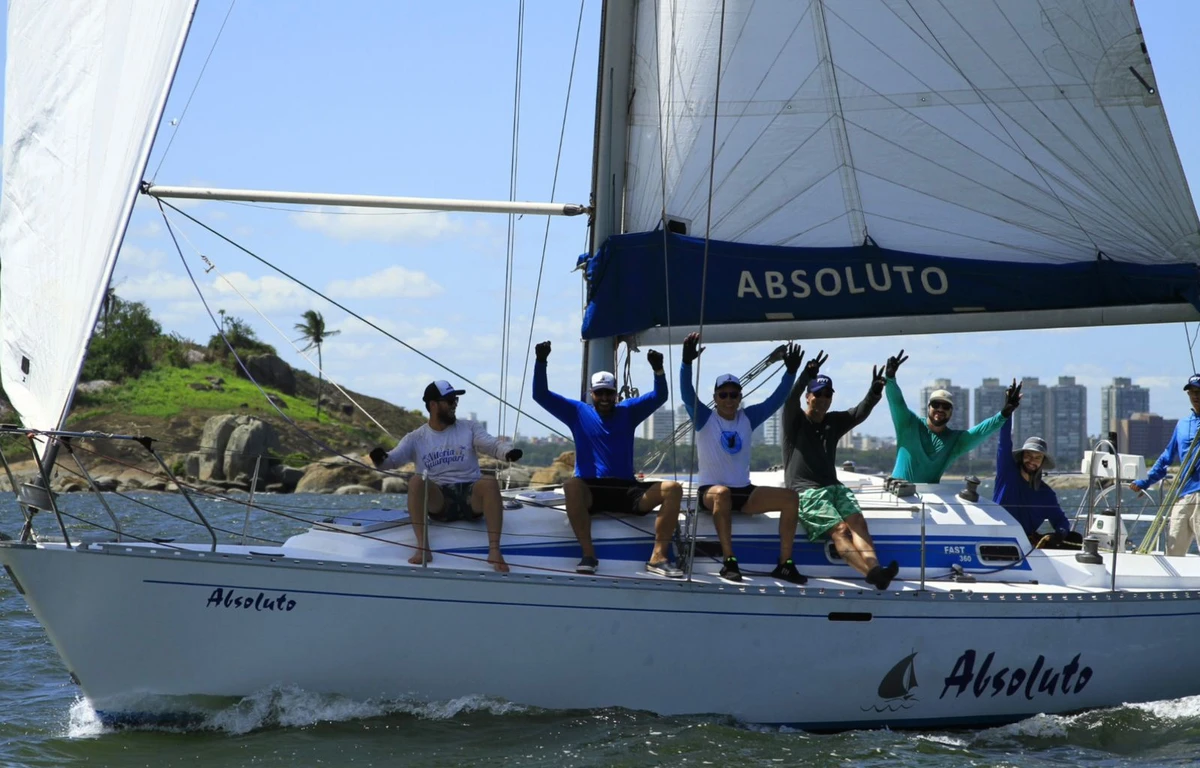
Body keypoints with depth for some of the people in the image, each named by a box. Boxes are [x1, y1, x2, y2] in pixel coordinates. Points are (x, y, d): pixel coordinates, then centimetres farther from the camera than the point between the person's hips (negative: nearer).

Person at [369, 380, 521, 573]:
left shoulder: (469, 428, 12)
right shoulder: (416, 438, 11)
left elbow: (492, 444, -3)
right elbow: (393, 459, -2)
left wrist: (508, 451, -27)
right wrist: (381, 459, -28)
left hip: (471, 497, 0)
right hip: (439, 501, 0)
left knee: (490, 483, -33)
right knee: (416, 480, -31)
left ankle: (494, 550, -38)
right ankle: (422, 547, -35)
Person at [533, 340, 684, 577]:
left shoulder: (628, 412, 15)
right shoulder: (578, 412, 11)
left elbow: (659, 396, 5)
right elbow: (541, 395, 6)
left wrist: (658, 369, -13)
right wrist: (541, 362, -8)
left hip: (627, 489, 2)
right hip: (591, 490, -2)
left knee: (673, 489, -22)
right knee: (572, 486, -39)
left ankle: (658, 557, -25)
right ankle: (588, 555, -33)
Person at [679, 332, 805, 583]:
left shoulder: (748, 418, 8)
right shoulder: (704, 419, -2)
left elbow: (775, 401, 4)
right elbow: (687, 394, -17)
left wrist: (791, 371, -9)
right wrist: (687, 362, -32)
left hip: (744, 492, 5)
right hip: (711, 491, -5)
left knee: (790, 497, -15)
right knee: (722, 494, -41)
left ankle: (785, 564, -16)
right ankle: (729, 561, -37)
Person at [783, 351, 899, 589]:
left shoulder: (834, 422, 18)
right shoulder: (795, 421, 6)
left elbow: (860, 413, 2)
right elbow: (791, 400, -16)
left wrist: (875, 393, -19)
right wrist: (806, 376, -34)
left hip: (833, 487, 5)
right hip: (805, 491, -5)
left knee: (857, 521, -24)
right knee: (839, 529, -27)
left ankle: (874, 568, -47)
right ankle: (872, 574, -48)